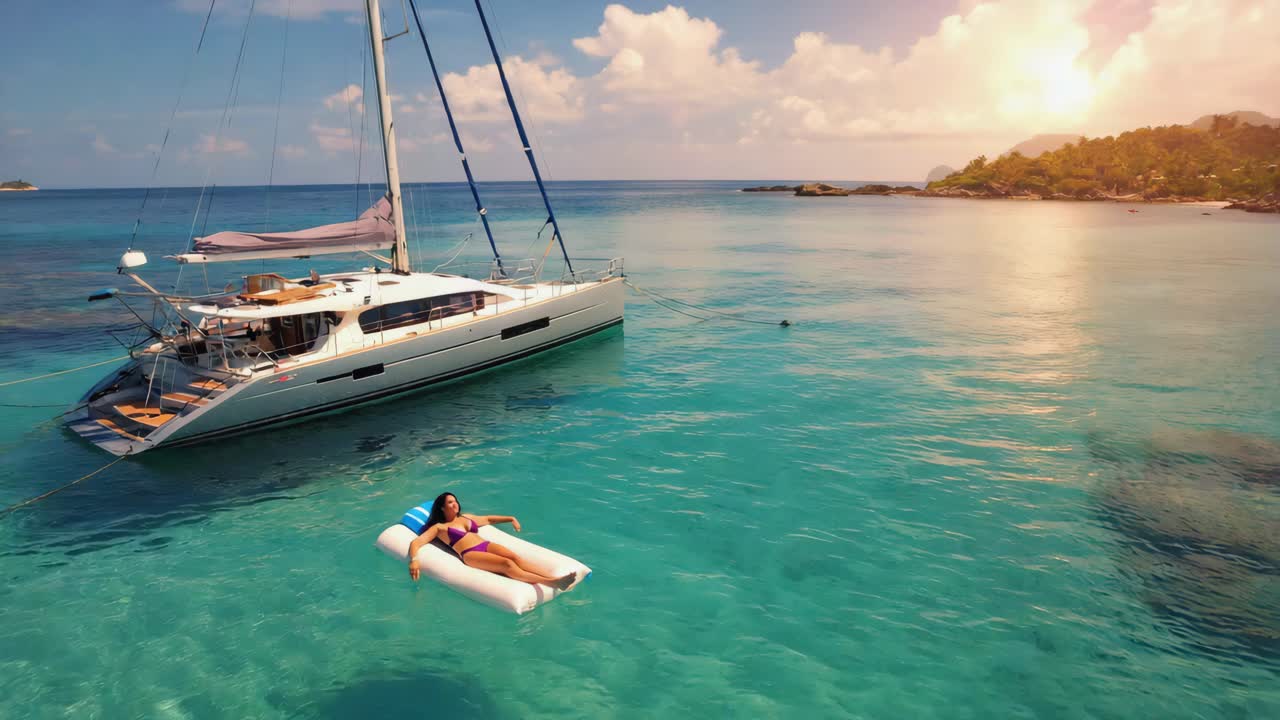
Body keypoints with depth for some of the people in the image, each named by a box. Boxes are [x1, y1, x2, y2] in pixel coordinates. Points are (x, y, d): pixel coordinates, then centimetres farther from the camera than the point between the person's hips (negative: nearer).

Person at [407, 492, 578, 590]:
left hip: (486, 545, 6)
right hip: (470, 554, -6)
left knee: (515, 557, -26)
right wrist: (413, 560, -18)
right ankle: (550, 582, -52)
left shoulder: (466, 518, 30)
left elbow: (488, 519, 43)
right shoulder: (439, 527, 13)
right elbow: (416, 542, 3)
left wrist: (511, 519, 35)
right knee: (507, 564, -31)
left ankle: (552, 578, -47)